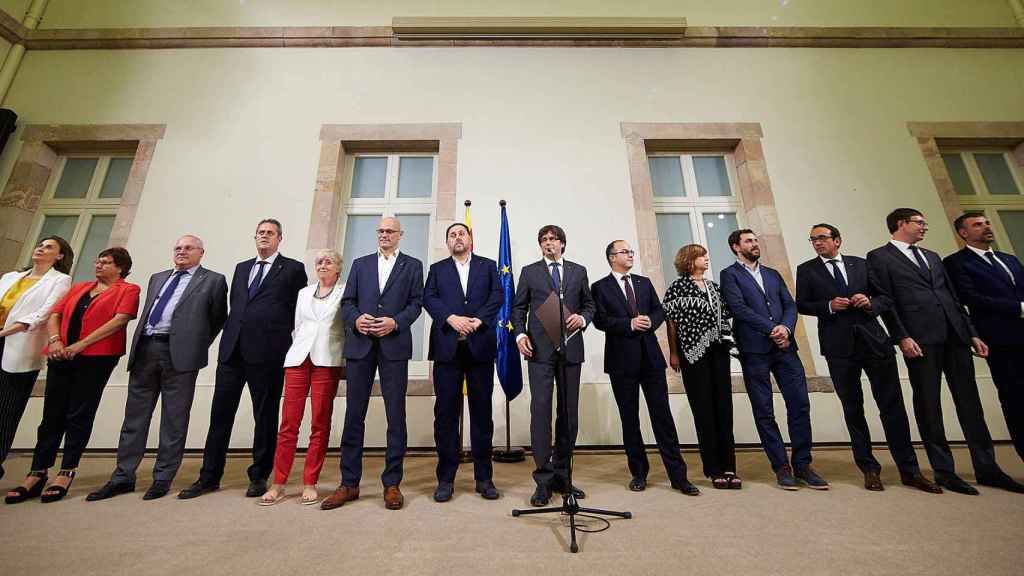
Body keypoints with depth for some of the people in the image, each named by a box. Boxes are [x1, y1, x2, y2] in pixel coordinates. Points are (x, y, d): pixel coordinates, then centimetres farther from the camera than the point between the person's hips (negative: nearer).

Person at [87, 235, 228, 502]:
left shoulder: (213, 280, 3)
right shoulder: (157, 278, 21)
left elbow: (219, 318, 4)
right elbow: (147, 312, 24)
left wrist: (199, 345, 2)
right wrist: (139, 346, 14)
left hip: (179, 353, -6)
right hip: (144, 349, 6)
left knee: (174, 418, 1)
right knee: (134, 415, 11)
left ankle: (163, 478, 12)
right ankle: (123, 476, 22)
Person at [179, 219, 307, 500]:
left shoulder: (293, 268, 3)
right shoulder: (241, 268, 19)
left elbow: (300, 309, 1)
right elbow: (234, 307, 21)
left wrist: (283, 339, -1)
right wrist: (231, 336, 10)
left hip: (267, 352, -5)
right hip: (233, 349, 5)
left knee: (265, 416, 4)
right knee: (220, 413, 9)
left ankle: (259, 476, 18)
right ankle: (209, 477, 23)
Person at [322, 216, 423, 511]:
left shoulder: (412, 265, 11)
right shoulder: (360, 264, 18)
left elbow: (416, 303, 2)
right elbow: (347, 301, 11)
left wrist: (396, 322, -14)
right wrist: (356, 319, -9)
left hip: (394, 345, -2)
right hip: (360, 344, 3)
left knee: (396, 415, 2)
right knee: (354, 414, 6)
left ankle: (392, 484, 14)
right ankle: (349, 483, 20)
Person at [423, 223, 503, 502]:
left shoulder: (488, 266, 15)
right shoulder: (437, 269, 16)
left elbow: (498, 296, 2)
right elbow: (428, 298, 2)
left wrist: (477, 320, -12)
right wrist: (452, 318, -14)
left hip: (480, 346, 0)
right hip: (447, 346, 1)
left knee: (482, 411, 5)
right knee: (446, 412, 3)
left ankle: (484, 478, 17)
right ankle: (446, 478, 15)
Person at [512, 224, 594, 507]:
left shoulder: (579, 271, 13)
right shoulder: (529, 271, 10)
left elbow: (589, 304, 15)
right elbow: (518, 307, 9)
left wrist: (583, 318, -6)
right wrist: (520, 334, -6)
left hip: (571, 348, 3)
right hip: (540, 348, -2)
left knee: (569, 411, 7)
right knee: (541, 409, -7)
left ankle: (561, 475, 22)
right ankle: (543, 479, 4)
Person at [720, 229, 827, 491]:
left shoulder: (773, 274, 21)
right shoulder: (730, 274, 3)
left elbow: (790, 304, 11)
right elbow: (739, 308, -9)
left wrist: (786, 327, -8)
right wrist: (771, 329, -13)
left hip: (784, 346, 5)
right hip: (754, 350, -5)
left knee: (800, 405, 3)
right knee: (764, 411, 2)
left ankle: (802, 464, 17)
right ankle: (781, 467, 14)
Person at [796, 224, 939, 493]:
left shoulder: (861, 264, 12)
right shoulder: (806, 270, 5)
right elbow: (801, 304, 1)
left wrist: (870, 303, -8)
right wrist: (829, 306, -15)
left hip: (874, 339, 2)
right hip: (839, 346, -2)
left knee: (893, 405, 4)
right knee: (853, 409, 7)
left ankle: (909, 469, 17)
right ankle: (869, 469, 18)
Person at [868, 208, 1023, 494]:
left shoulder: (932, 256, 24)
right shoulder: (879, 257, 1)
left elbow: (952, 297, 21)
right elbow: (885, 301, -7)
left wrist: (972, 333, 14)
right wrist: (902, 337, -14)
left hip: (954, 335, 7)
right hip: (920, 338, -6)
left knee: (970, 401, 9)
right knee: (928, 404, 0)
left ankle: (986, 468, 19)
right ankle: (943, 470, 8)